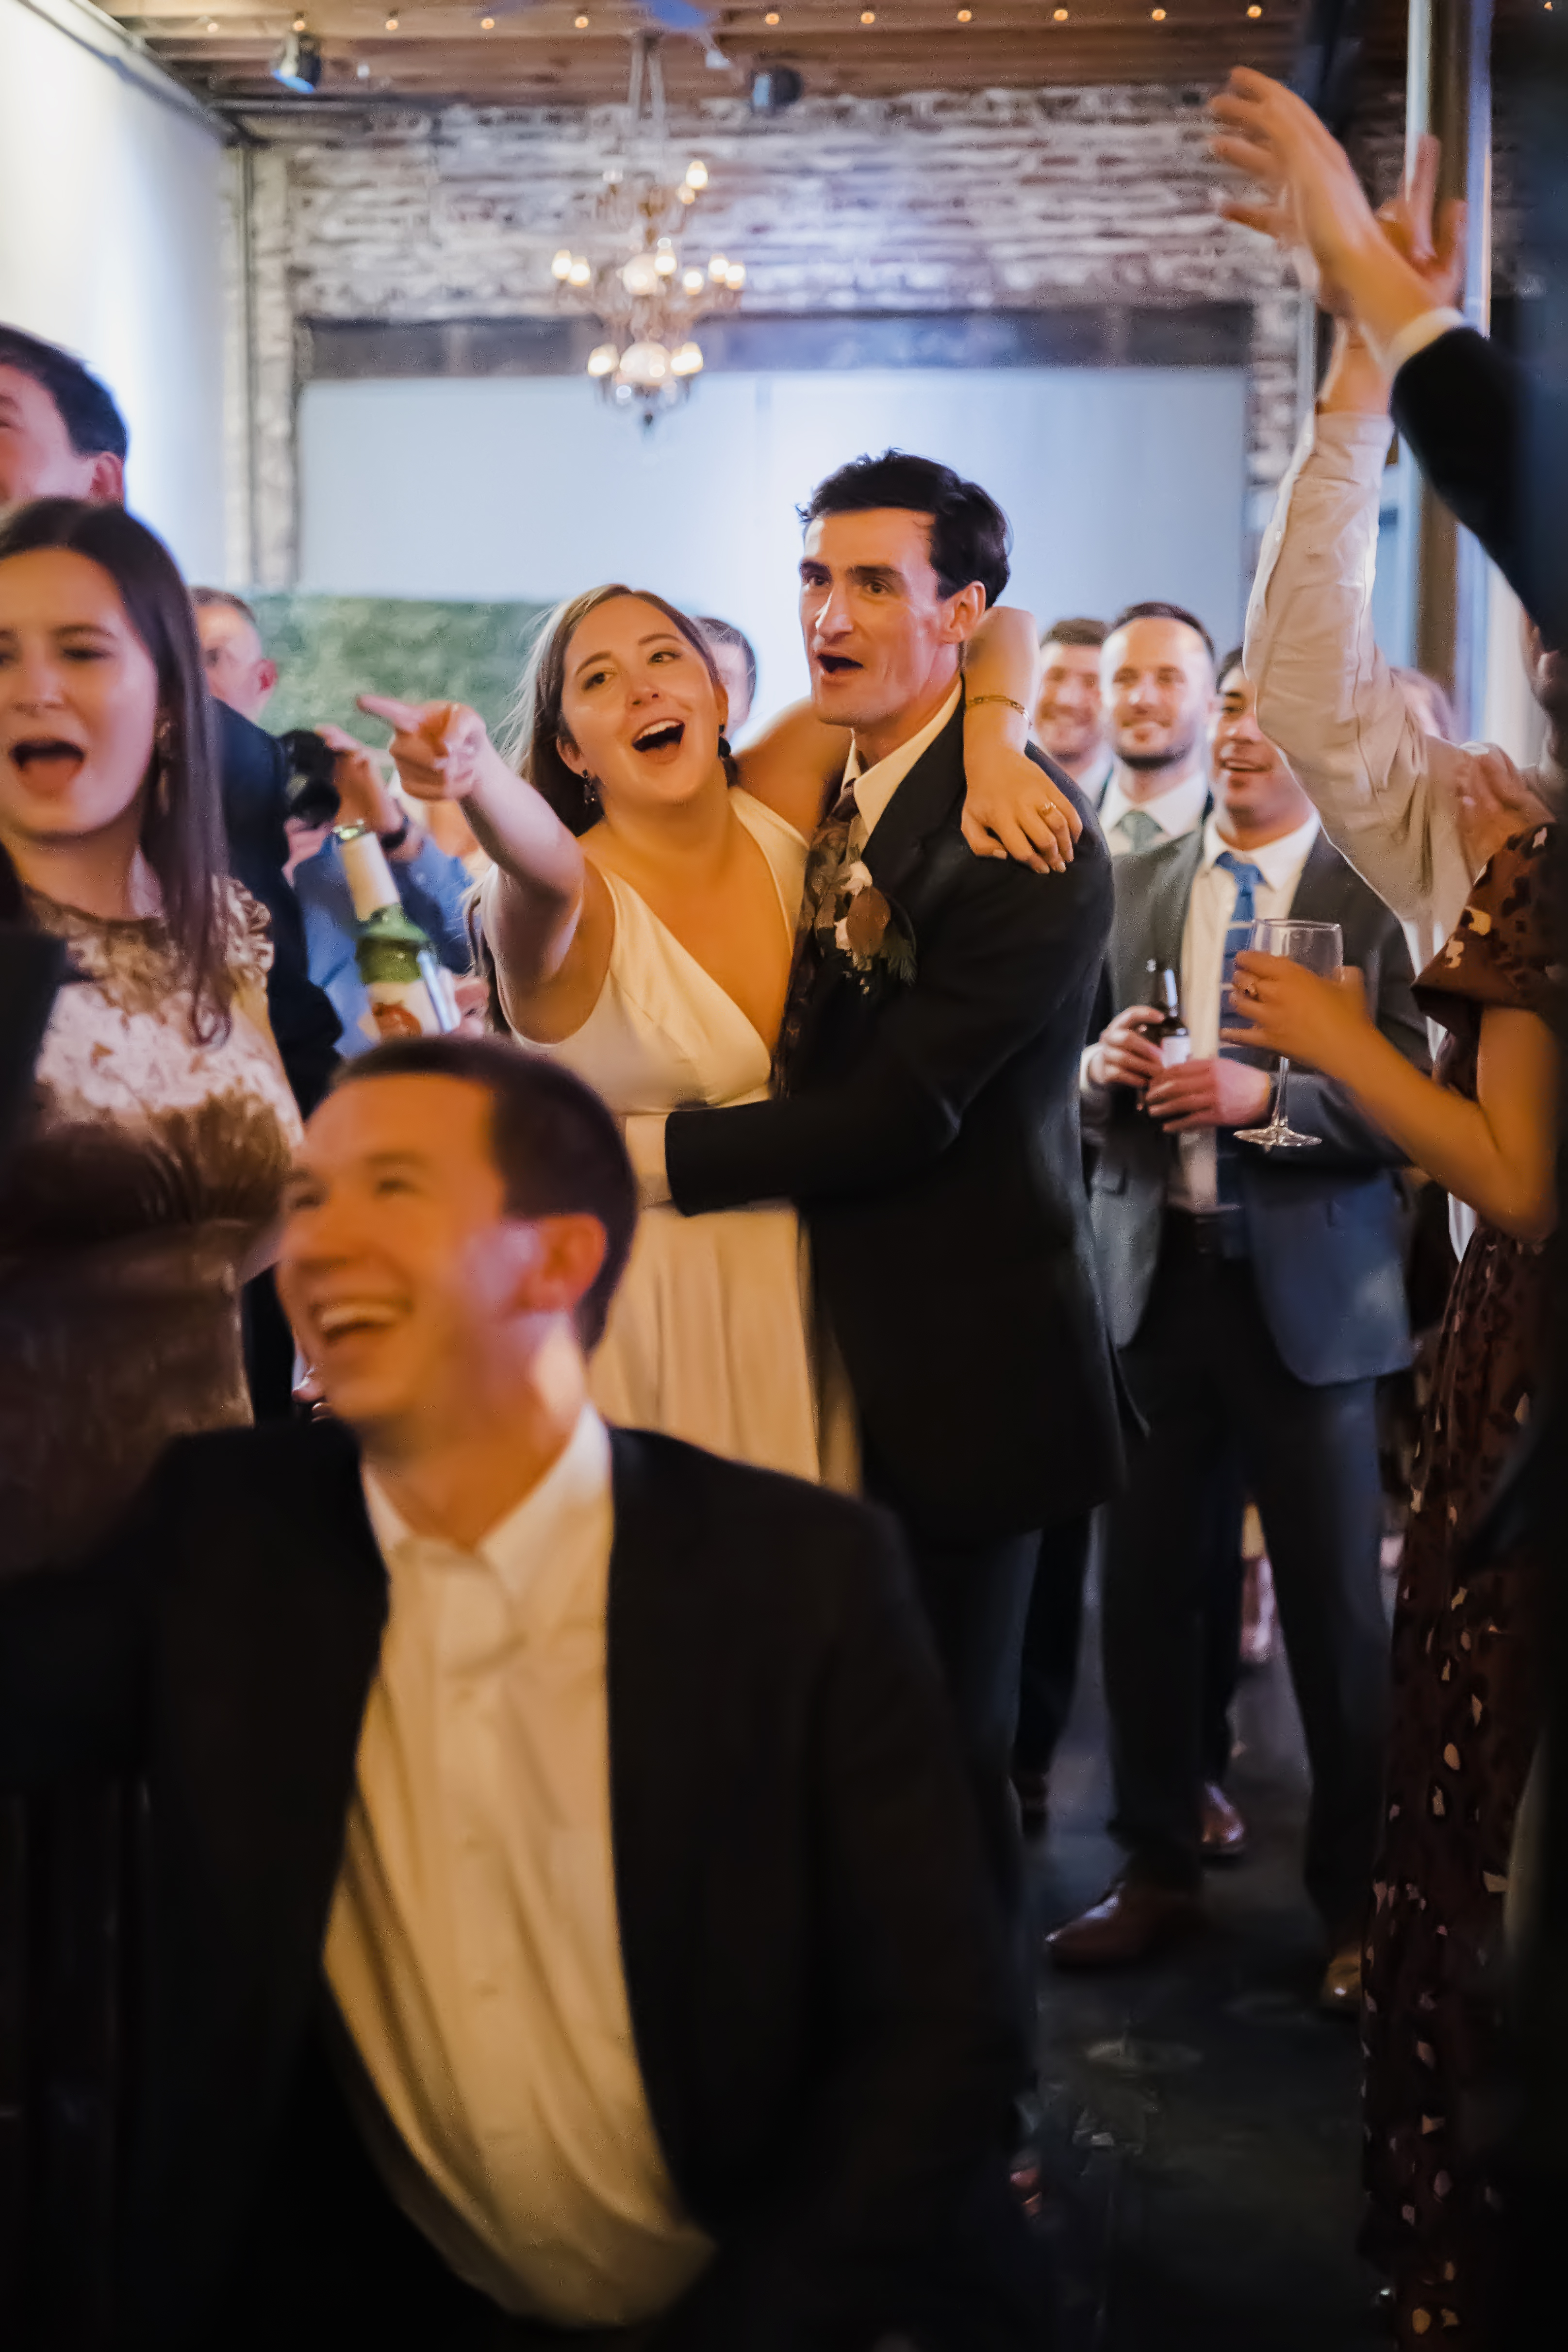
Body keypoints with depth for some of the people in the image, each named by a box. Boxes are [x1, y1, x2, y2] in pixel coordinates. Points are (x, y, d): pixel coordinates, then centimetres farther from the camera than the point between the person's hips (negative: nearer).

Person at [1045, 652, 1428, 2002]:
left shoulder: (1377, 894, -2)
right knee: (1145, 1587, 8)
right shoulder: (1138, 886, 10)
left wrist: (1266, 1095, -20)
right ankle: (1159, 1874, 25)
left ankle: (1358, 1902, 19)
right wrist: (1101, 1065, -6)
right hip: (1155, 1276, 4)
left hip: (1310, 1291, -3)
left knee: (1337, 1609, 2)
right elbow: (1080, 1068, 15)